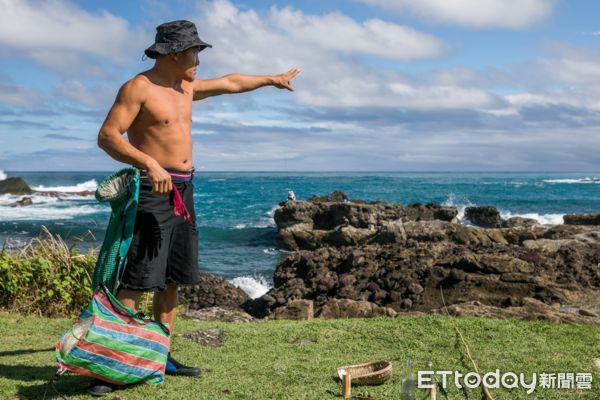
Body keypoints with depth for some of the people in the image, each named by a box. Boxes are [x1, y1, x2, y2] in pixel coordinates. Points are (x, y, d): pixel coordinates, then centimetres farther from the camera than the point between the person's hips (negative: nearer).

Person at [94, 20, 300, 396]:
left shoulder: (186, 87, 17)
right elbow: (107, 136, -16)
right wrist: (149, 163, -29)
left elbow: (229, 83, 31)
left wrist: (271, 79, 41)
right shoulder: (138, 88, -8)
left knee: (172, 281, 10)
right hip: (153, 192, -9)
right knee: (136, 281, -12)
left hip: (183, 192, 9)